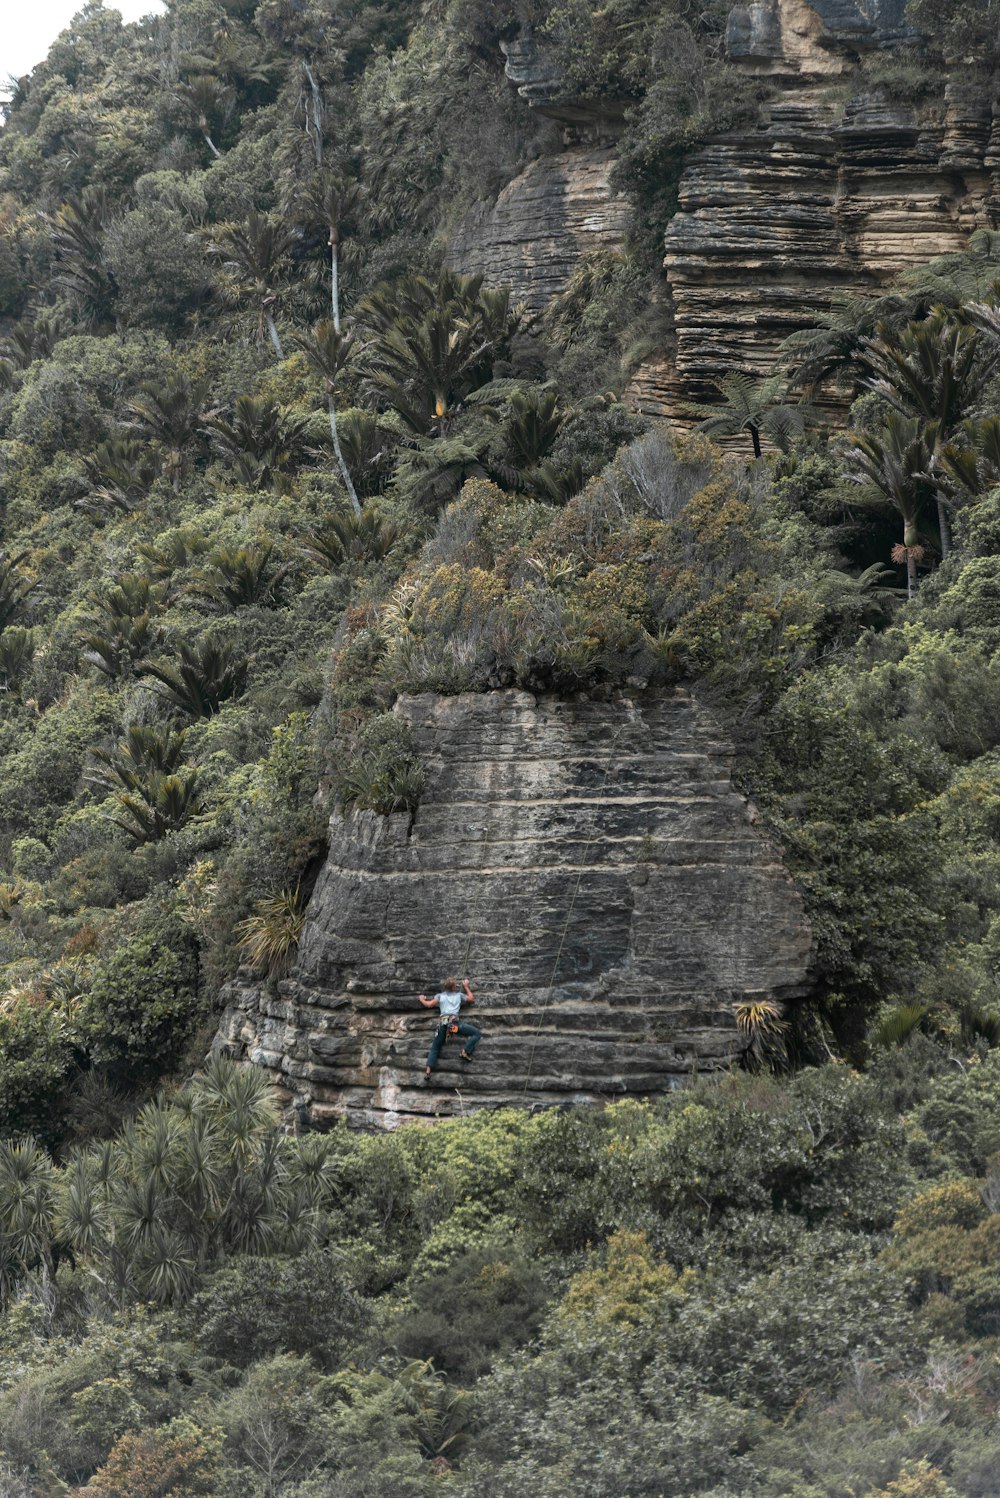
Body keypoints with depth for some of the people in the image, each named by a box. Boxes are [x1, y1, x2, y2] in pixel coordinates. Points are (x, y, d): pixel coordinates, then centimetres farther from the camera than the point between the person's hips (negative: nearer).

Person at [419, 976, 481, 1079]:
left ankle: (428, 1070, -9)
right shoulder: (459, 995, 21)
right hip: (455, 1021, -3)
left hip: (442, 1022, 3)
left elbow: (429, 1004, 13)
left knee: (435, 1048, 10)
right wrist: (466, 987, 44)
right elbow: (471, 999, 34)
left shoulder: (440, 996, 22)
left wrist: (421, 999, 33)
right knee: (477, 1033, 5)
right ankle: (466, 1052, -14)